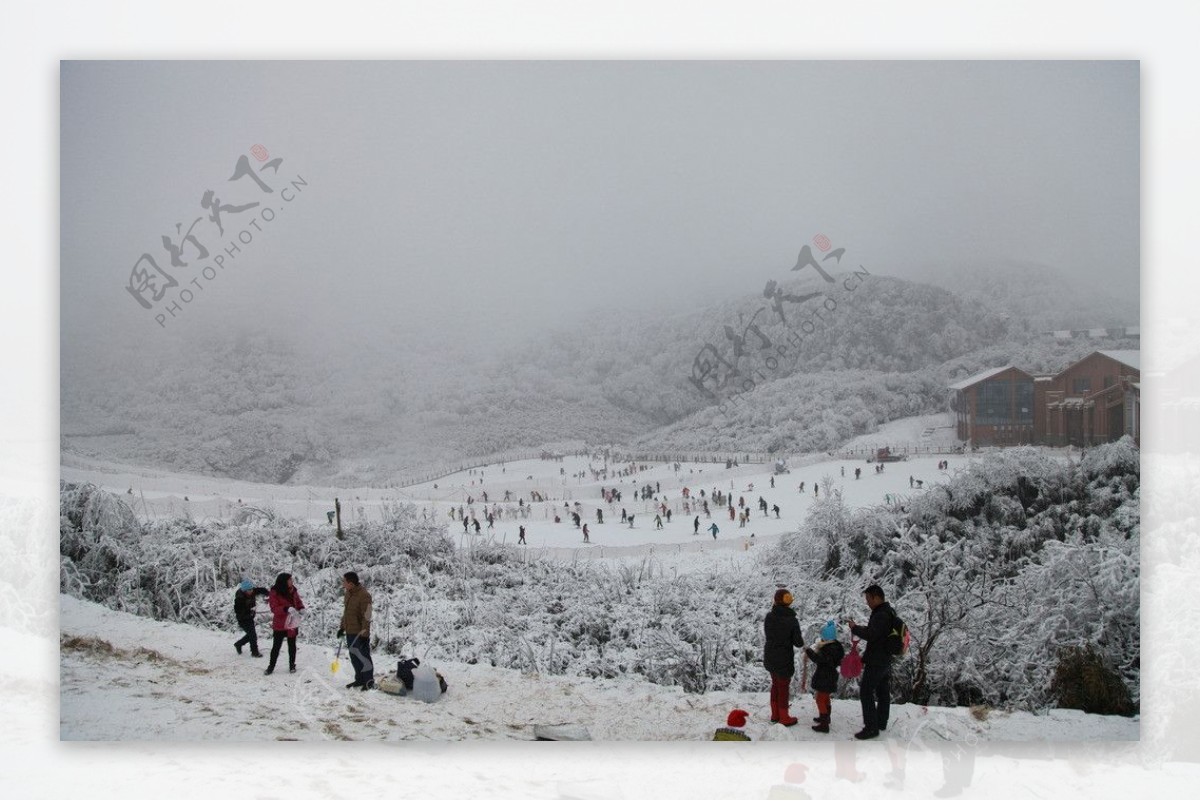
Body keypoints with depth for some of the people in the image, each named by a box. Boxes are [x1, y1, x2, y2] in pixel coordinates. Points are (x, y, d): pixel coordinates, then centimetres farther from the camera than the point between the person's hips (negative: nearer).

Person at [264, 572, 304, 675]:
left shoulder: (293, 591, -1)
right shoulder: (274, 593, -16)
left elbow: (298, 601, 13)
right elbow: (274, 608, -22)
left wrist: (301, 608, -9)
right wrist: (286, 609, -36)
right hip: (279, 625, -4)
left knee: (292, 645, 13)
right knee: (276, 646, 3)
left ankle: (292, 665, 26)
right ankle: (271, 666, 16)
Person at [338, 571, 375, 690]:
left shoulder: (364, 595, -20)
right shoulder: (348, 593, 8)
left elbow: (366, 617, -20)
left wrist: (364, 633, -21)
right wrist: (342, 627, 21)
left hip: (360, 634, -9)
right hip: (350, 632, 9)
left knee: (363, 657, 0)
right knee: (354, 658, 16)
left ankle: (369, 681, 9)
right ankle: (359, 679, 27)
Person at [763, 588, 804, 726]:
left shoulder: (769, 617, -9)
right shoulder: (792, 621, -22)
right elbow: (798, 643, -15)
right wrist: (802, 642, 6)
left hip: (770, 657, 5)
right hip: (784, 660, -5)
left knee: (775, 684, 22)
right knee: (783, 688, 10)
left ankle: (775, 715, 32)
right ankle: (784, 718, 23)